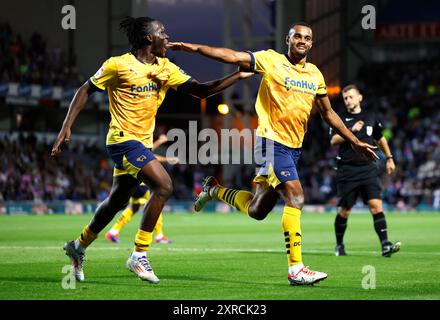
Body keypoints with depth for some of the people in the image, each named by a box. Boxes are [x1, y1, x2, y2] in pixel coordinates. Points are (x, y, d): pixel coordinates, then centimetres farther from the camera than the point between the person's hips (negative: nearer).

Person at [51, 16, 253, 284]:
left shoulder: (166, 69, 7)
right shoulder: (118, 65, -9)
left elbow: (201, 90, 4)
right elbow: (85, 91, -2)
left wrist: (239, 76, -5)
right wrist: (66, 127, -8)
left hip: (143, 143, 8)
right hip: (123, 139, -8)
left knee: (117, 201, 16)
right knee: (164, 185, -22)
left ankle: (79, 246, 37)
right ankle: (139, 256, -16)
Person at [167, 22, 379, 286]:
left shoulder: (315, 74, 12)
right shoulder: (271, 61, -4)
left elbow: (328, 113, 21)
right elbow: (232, 56, -11)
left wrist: (355, 142, 19)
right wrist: (193, 47, -21)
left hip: (294, 147, 7)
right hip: (271, 141, -7)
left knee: (256, 211, 10)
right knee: (295, 197, -21)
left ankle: (214, 190, 37)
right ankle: (296, 269, -17)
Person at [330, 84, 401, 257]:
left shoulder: (371, 117, 11)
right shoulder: (341, 118, 3)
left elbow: (380, 139, 26)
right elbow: (333, 140, -12)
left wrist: (389, 158, 24)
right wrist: (352, 130, -21)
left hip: (368, 169, 1)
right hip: (347, 170, -1)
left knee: (376, 205, -14)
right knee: (344, 210, 4)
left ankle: (385, 245, -21)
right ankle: (339, 245, 23)